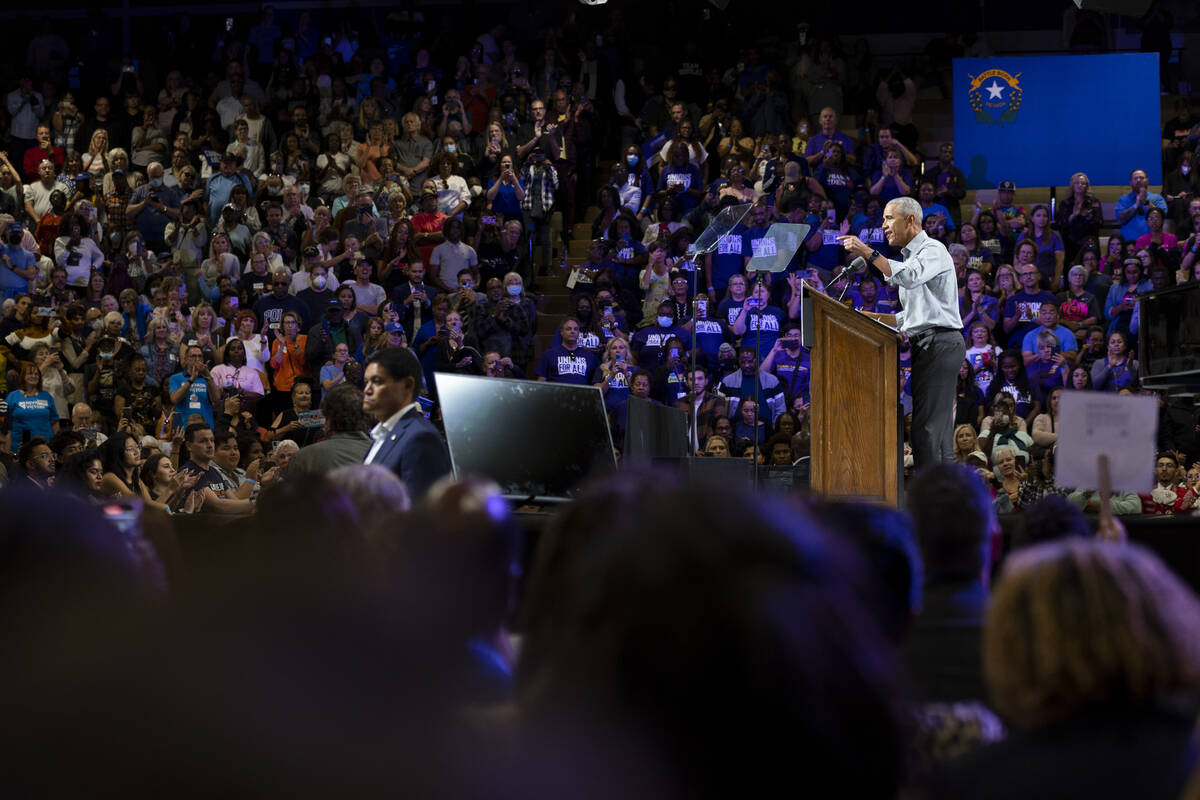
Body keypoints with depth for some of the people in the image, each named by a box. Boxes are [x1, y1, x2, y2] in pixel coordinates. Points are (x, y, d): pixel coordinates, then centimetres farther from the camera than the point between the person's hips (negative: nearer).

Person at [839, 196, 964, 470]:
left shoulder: (933, 250, -5)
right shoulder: (911, 258, 26)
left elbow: (908, 278, -27)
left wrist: (867, 252, -25)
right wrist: (872, 318, 17)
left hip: (940, 342, -10)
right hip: (927, 345, 10)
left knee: (927, 426, -15)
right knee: (938, 428, 7)